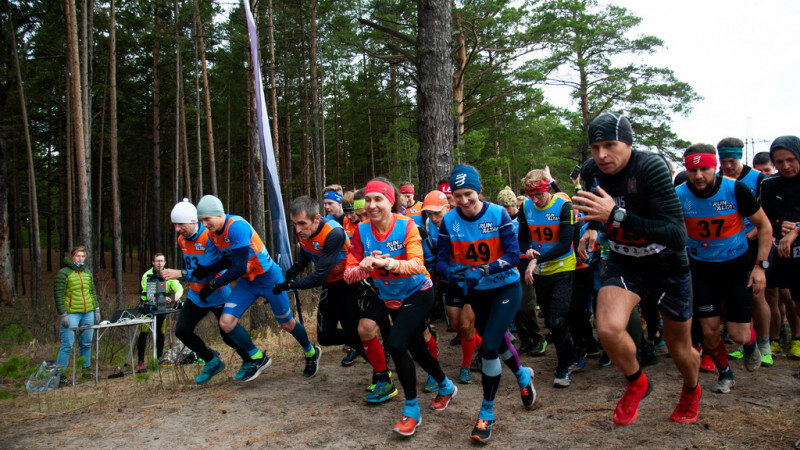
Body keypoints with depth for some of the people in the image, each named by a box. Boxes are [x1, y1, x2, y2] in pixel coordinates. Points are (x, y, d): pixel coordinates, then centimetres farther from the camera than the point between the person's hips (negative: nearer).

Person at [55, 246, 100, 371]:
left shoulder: (87, 272, 14)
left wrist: (97, 309, 15)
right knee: (67, 345, -6)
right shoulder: (63, 273, -4)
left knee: (87, 343, 11)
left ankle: (86, 367, 22)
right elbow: (58, 295, -8)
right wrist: (63, 315, -12)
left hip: (88, 313, 6)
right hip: (71, 313, -6)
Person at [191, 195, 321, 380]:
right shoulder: (212, 234, -2)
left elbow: (239, 267, -29)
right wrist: (207, 269, -9)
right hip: (246, 282, 7)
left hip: (268, 278, -7)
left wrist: (212, 285, -23)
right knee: (226, 322, -9)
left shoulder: (237, 226, -29)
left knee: (286, 324, 8)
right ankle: (258, 358, 11)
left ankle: (311, 353, 37)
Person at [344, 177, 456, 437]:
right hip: (387, 296, 5)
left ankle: (411, 410, -3)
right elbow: (349, 274, -16)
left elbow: (417, 264, -34)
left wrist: (388, 263, -53)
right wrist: (365, 268, -39)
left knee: (396, 344, -22)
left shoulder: (406, 226, -21)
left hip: (417, 294, -5)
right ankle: (446, 387, 44)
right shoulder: (362, 231, -12)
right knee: (416, 349, 16)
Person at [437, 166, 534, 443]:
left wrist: (484, 270, -36)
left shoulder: (497, 214, -19)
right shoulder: (449, 220, -11)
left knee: (489, 347, -16)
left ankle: (486, 413, 4)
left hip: (505, 288, -4)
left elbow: (513, 255, -21)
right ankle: (523, 375, 55)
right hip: (475, 292, 4)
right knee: (497, 339, 22)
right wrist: (453, 273, -34)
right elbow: (440, 261, -12)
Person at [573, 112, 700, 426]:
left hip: (668, 267, -3)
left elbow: (677, 236, -36)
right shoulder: (590, 171, -11)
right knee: (608, 329, -24)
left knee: (679, 346, 13)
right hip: (624, 263, 3)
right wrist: (593, 227, 1)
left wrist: (616, 215, -43)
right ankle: (636, 384, 8)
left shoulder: (650, 168, -28)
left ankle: (691, 391, 50)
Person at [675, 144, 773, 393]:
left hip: (737, 265, -1)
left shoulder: (736, 189, -17)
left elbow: (764, 226, -5)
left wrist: (761, 265, -11)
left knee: (739, 335, -3)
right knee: (710, 331, -1)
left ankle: (750, 343, 36)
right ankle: (724, 372, 28)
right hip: (701, 268, 1)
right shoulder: (679, 195, -14)